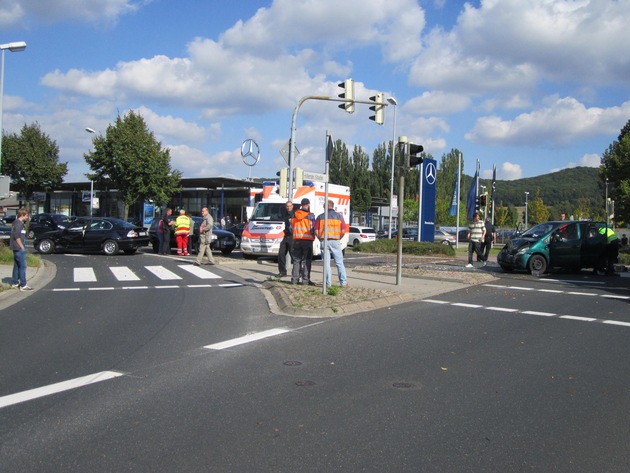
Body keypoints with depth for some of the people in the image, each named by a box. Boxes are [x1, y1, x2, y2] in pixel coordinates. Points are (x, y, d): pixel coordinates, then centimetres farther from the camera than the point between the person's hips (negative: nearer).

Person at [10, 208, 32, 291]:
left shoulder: (16, 222, 15)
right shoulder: (19, 224, -16)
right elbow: (17, 236, -21)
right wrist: (22, 247, -16)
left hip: (16, 249, 10)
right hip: (19, 249, -10)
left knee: (17, 266, 16)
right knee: (22, 266, -7)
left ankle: (14, 283, 24)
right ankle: (23, 285, -6)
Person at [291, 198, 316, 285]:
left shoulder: (294, 215, 7)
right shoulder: (310, 215, -8)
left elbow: (291, 227, 13)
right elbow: (312, 229, -8)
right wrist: (313, 236, 9)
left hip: (296, 240, 4)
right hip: (308, 240, -4)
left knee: (296, 260, 11)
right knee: (307, 261, 0)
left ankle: (294, 279, 10)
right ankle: (305, 280, -2)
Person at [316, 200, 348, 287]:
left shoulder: (320, 217, 4)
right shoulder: (339, 216, 4)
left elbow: (316, 231, -2)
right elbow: (343, 231, -3)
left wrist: (321, 239, 10)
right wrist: (339, 238, 12)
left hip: (324, 241, 0)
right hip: (335, 242, 0)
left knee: (326, 263, 6)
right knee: (339, 262, 7)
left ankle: (328, 283, 6)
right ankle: (343, 282, 6)